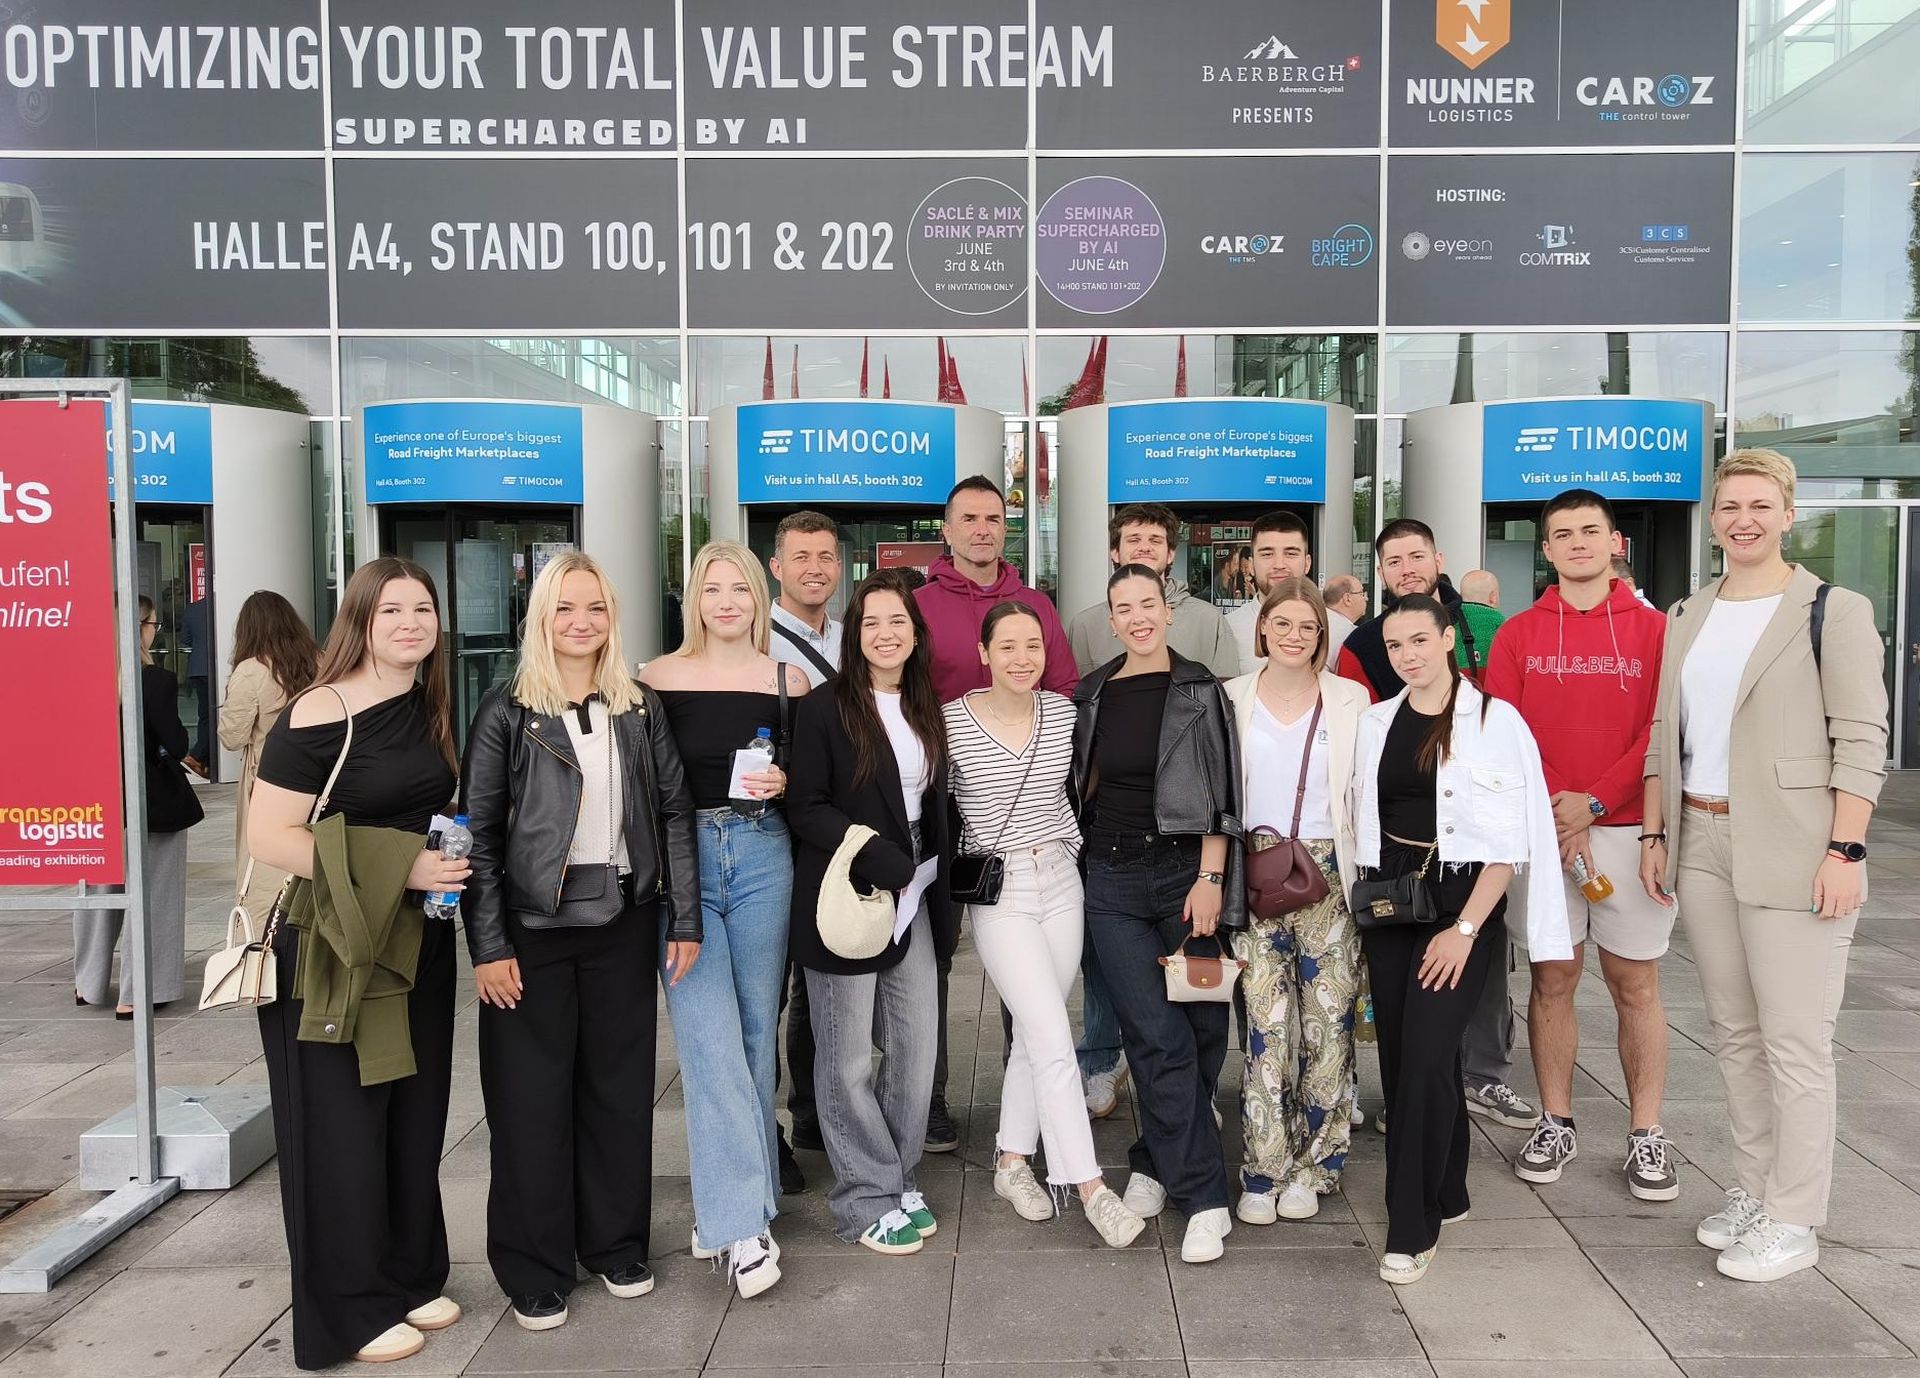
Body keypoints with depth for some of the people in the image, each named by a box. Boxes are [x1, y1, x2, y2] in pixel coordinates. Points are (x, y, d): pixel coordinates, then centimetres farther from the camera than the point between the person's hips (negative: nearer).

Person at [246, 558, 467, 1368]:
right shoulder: (319, 717, -16)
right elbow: (267, 838, -20)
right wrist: (398, 866, -24)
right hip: (332, 950, -7)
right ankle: (351, 1310, 21)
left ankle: (411, 1277, 31)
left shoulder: (428, 710, 7)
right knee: (342, 1128, 5)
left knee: (415, 1118, 14)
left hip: (418, 943, 7)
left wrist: (453, 850, 3)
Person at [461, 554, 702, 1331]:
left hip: (622, 924, 3)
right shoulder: (506, 712, -4)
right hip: (532, 928, -3)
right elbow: (478, 832, -6)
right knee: (532, 1098, 5)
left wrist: (685, 919, 0)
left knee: (621, 1087, 11)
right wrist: (488, 946, -11)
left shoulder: (641, 709, 5)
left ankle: (616, 1246, 29)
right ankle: (534, 1272, 20)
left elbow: (674, 814, 5)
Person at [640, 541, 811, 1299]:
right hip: (681, 858, -2)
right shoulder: (658, 677, 2)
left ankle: (726, 1198, 22)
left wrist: (782, 783, -9)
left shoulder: (788, 679, 7)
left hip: (762, 856, 2)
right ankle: (742, 1222, -4)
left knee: (755, 1030, 6)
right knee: (708, 1035, -9)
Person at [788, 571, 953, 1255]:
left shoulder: (926, 711, 11)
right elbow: (807, 808, -11)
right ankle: (867, 1199, 18)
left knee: (916, 1046, 9)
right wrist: (878, 859, -20)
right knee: (849, 1060, 3)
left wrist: (945, 902, 14)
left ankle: (899, 1179, 27)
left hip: (912, 900, 6)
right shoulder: (825, 709, -8)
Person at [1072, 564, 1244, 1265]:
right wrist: (1080, 863, 9)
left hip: (1187, 872, -1)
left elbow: (1221, 792, -4)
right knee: (1160, 1039, -3)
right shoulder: (1092, 696, 9)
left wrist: (1210, 878, -11)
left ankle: (1155, 1161, 23)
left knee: (1200, 1031, 2)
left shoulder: (1200, 691, 0)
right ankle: (1205, 1197, 5)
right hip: (1114, 879, 2)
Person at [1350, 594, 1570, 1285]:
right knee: (1401, 1055, 7)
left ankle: (1412, 1228, -2)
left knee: (1424, 1056, -12)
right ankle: (1445, 1194, 26)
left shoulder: (1495, 720, -5)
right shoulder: (1374, 722, 9)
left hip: (1462, 904, -5)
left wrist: (1466, 927, -13)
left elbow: (1512, 839, -8)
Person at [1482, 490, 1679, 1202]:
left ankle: (1647, 1134, 15)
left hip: (1626, 828, -1)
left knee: (1635, 983, 5)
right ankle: (1555, 1123, 19)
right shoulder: (1517, 635, 6)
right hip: (1541, 832, 1)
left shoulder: (1653, 629, 2)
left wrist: (1593, 803, -12)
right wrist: (1546, 817, -10)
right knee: (1551, 978, 8)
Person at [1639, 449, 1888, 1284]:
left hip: (1791, 853, -5)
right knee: (1733, 1033, 13)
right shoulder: (1688, 618, 13)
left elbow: (1862, 739, -8)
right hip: (1700, 846, 6)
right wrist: (1654, 834, 9)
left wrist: (1844, 851, -15)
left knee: (1795, 1043, -2)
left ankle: (1793, 1219, 10)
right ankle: (1752, 1189, 25)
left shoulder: (1832, 612, -3)